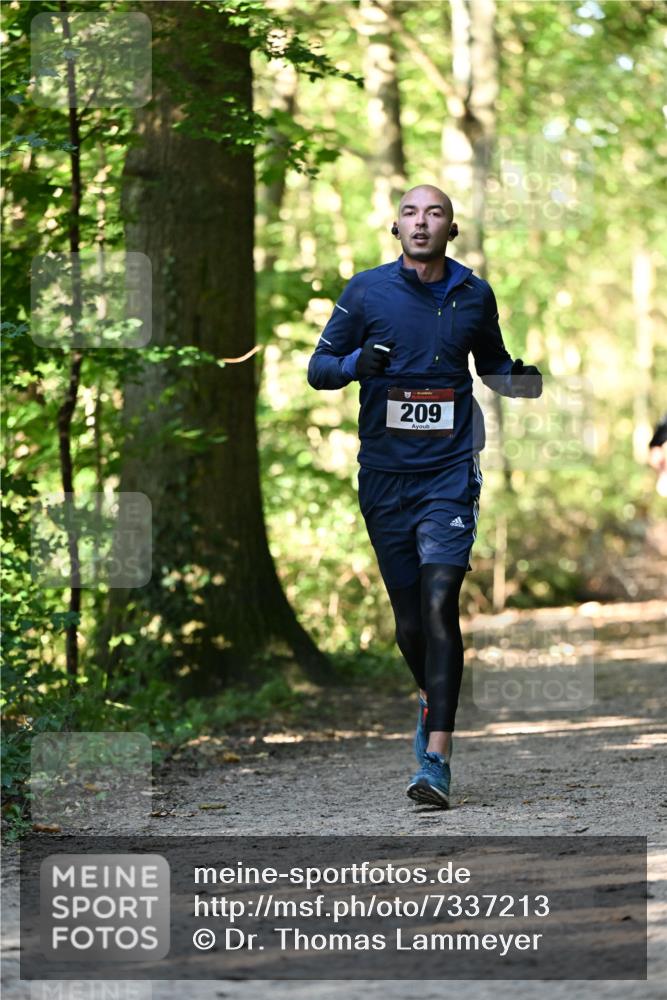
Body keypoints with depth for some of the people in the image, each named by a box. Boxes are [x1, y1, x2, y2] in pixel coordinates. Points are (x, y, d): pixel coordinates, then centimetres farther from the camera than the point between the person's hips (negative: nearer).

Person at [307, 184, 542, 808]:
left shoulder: (474, 295, 7)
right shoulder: (366, 291, 2)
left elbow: (492, 364, 22)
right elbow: (318, 368, 6)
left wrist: (520, 379, 0)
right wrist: (356, 363, -16)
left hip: (449, 474, -1)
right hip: (385, 476, 1)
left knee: (439, 604, -17)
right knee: (409, 621, 7)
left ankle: (435, 758, -19)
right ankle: (431, 697, 40)